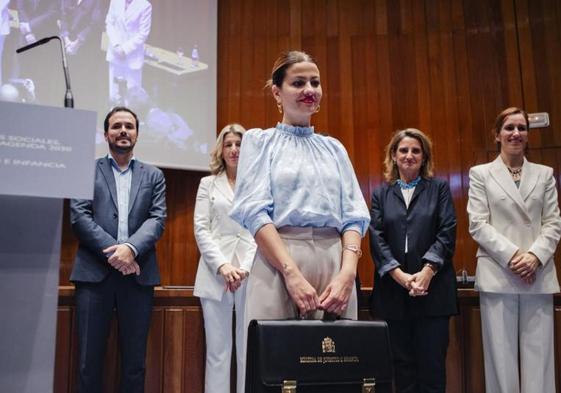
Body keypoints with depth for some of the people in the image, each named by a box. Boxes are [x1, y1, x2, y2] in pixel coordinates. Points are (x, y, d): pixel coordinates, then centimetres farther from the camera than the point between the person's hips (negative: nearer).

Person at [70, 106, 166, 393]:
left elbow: (157, 219, 3)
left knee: (135, 360, 6)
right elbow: (79, 216, -1)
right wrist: (112, 252, -12)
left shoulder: (154, 176, 14)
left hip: (137, 273, 1)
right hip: (94, 272, -1)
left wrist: (130, 248, -15)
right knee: (89, 359, 3)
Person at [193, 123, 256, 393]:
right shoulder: (208, 184, 14)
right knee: (217, 350, 2)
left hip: (252, 272, -1)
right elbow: (201, 229, 5)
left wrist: (246, 267, -12)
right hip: (216, 272, 1)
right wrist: (223, 265, -10)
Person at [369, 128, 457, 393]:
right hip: (393, 289, 1)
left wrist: (427, 271, -15)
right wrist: (400, 275, -12)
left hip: (433, 289, -1)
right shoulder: (381, 194, 11)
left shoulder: (439, 188, 10)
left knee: (432, 363, 1)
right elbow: (376, 238, 1)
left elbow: (447, 233, -1)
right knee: (402, 364, 7)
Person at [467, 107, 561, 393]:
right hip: (498, 275, -2)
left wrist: (535, 255, -10)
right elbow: (478, 225, -1)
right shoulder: (480, 173, 7)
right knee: (502, 356, 1)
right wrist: (512, 255, -13)